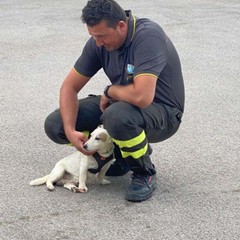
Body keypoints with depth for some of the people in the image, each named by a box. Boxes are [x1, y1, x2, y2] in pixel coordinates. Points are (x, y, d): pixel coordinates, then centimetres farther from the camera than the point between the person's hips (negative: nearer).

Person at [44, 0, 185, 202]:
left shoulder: (148, 36, -30)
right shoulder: (99, 42, -8)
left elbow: (142, 97, -41)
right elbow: (70, 87, -2)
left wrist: (110, 91, -19)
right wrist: (70, 131, -16)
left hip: (162, 113, -7)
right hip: (121, 103, 7)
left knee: (117, 116, -40)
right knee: (55, 125, -5)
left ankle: (145, 174, -11)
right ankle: (123, 152, 13)